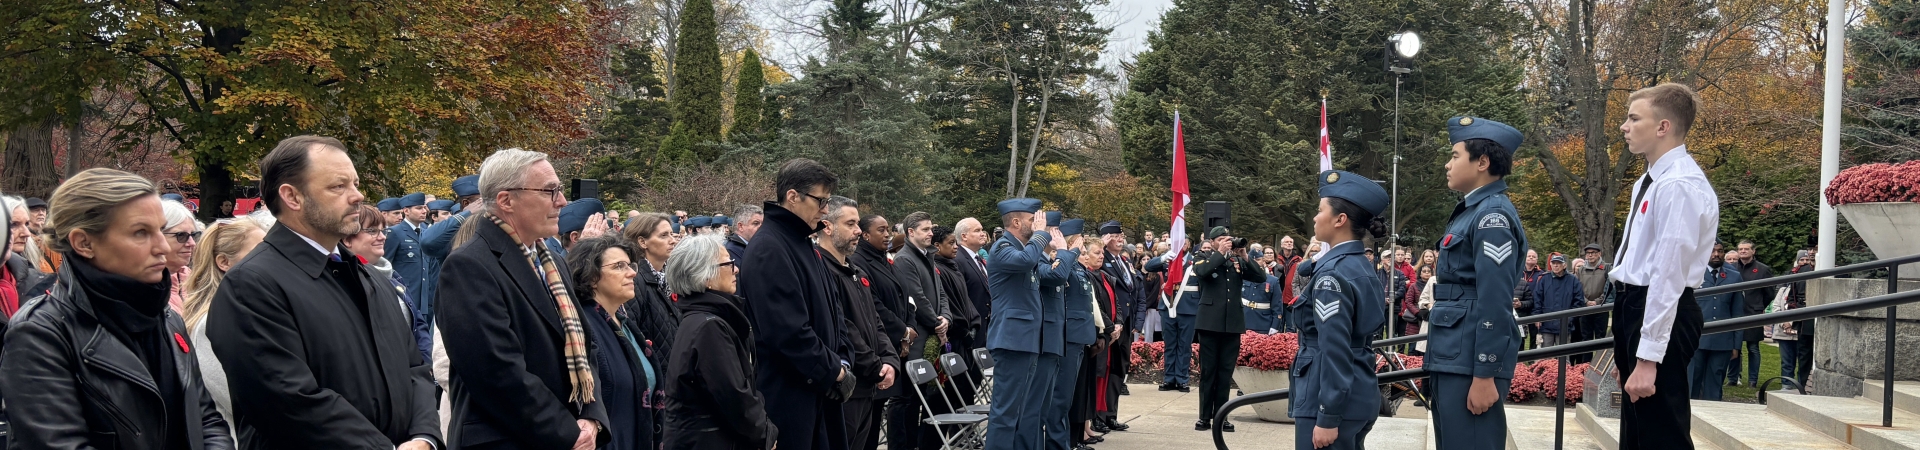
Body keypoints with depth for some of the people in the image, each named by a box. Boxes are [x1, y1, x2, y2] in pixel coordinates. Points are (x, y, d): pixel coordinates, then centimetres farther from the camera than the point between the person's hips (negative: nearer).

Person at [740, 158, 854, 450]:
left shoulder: (803, 245, 14)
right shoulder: (768, 250, -17)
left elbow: (831, 311, 18)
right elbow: (788, 330, -24)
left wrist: (842, 362, 2)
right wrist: (834, 371, -14)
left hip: (819, 389, 9)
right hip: (787, 396, -9)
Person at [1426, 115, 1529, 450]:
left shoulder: (1492, 215, -14)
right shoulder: (1472, 211, 16)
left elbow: (1495, 302, -20)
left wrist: (1484, 375, -21)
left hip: (1470, 363, -10)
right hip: (1453, 359, 10)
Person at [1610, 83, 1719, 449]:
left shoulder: (1679, 186, -19)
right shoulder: (1651, 181, 15)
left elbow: (1669, 275, -23)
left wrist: (1648, 357, -25)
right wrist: (1628, 346, 22)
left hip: (1660, 313, -10)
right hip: (1636, 307, 10)